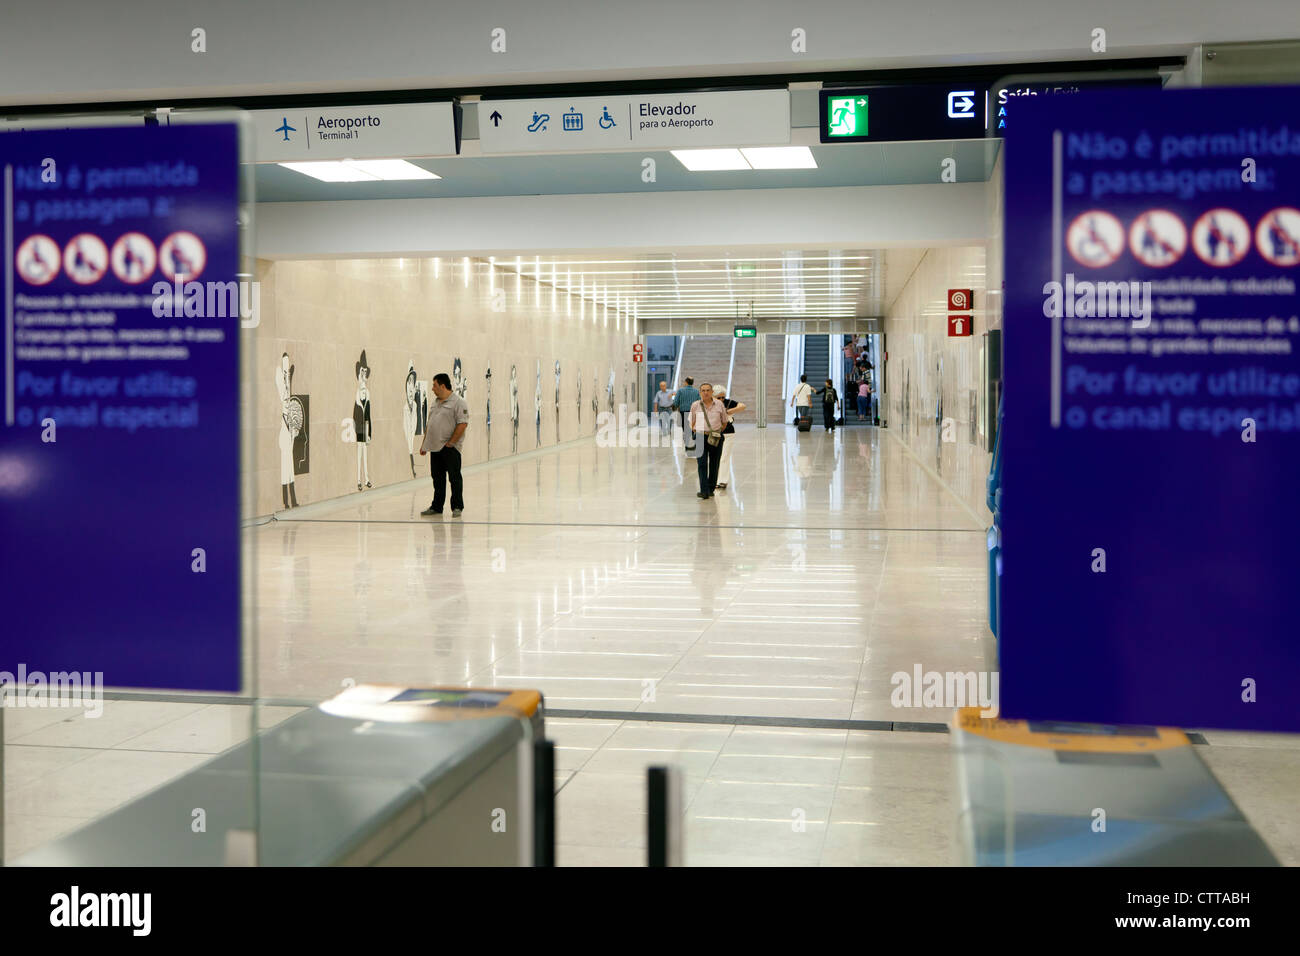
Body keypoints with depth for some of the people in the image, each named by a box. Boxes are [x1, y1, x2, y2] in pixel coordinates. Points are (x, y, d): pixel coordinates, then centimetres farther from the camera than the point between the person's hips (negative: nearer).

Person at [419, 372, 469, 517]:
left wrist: (451, 443, -17)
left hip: (450, 449, -8)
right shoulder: (436, 403, 17)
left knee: (454, 478, -2)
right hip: (436, 447, 8)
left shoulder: (458, 402, -10)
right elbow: (429, 425, 23)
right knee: (437, 478, 12)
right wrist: (424, 444, 18)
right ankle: (436, 507, 19)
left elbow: (463, 424, -17)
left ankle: (457, 507, 5)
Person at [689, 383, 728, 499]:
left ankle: (711, 489, 18)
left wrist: (717, 432, 12)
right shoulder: (695, 405, 4)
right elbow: (692, 423, 15)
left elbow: (724, 422, 14)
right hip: (701, 437, -1)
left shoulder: (719, 405, 3)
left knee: (714, 464, 7)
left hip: (716, 438, 1)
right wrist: (694, 430, 2)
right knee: (702, 464, -11)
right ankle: (704, 491, -16)